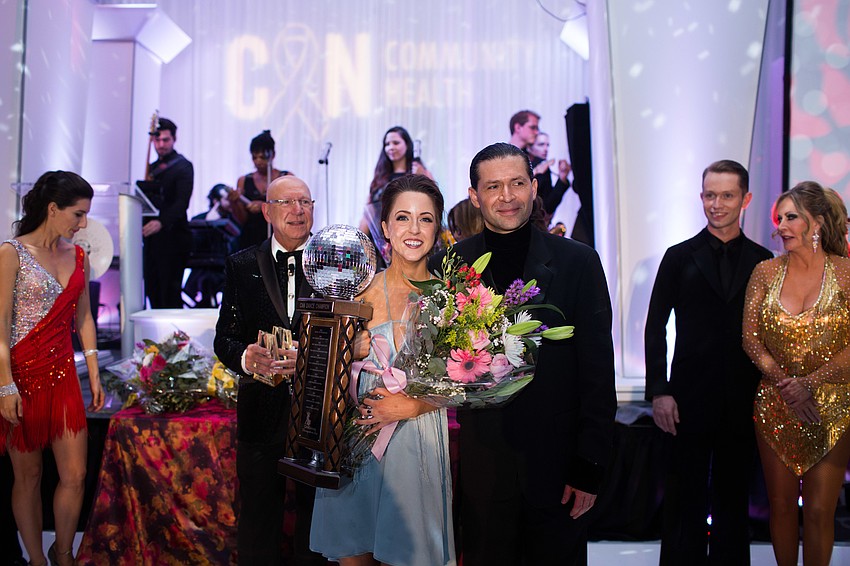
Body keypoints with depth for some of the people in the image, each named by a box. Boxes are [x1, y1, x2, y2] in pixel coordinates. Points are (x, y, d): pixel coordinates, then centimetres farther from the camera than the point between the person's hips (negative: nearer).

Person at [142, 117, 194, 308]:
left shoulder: (183, 166, -5)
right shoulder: (152, 168, 18)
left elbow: (182, 202, -18)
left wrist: (161, 222, -33)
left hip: (173, 237, -7)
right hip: (152, 238, 7)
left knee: (170, 292, -8)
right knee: (153, 290, 7)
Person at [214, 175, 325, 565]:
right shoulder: (241, 266, 5)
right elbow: (224, 338, 2)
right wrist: (246, 358, -19)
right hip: (262, 413, 1)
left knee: (316, 520, 13)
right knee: (258, 523, 14)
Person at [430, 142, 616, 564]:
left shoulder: (578, 263, -2)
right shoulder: (447, 267, 0)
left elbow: (597, 370, -3)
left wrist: (590, 466, -5)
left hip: (557, 463, 0)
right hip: (481, 463, 1)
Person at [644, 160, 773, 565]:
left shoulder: (763, 261, 6)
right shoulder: (679, 257, 2)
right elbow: (655, 327, 1)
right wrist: (658, 392, -7)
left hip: (742, 404, 2)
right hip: (689, 400, -1)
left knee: (732, 498, 12)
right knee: (685, 501, 6)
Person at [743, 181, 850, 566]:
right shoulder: (766, 272, 2)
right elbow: (750, 337, 0)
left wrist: (809, 382, -20)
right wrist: (783, 382, -13)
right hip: (775, 406, 2)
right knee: (781, 503, 11)